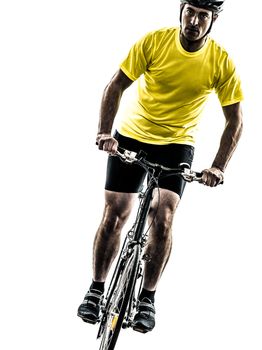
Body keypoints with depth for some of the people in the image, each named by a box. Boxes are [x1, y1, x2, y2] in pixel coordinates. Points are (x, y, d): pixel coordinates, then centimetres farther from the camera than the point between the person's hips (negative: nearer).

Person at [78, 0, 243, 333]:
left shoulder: (221, 62, -15)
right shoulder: (155, 41, -15)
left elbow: (234, 120, -10)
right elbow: (116, 85, -11)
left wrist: (218, 167, -20)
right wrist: (105, 131, -24)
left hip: (176, 144, 0)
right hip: (132, 135, 0)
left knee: (162, 219, -14)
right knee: (114, 215, -2)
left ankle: (147, 298, 2)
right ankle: (96, 289, 14)